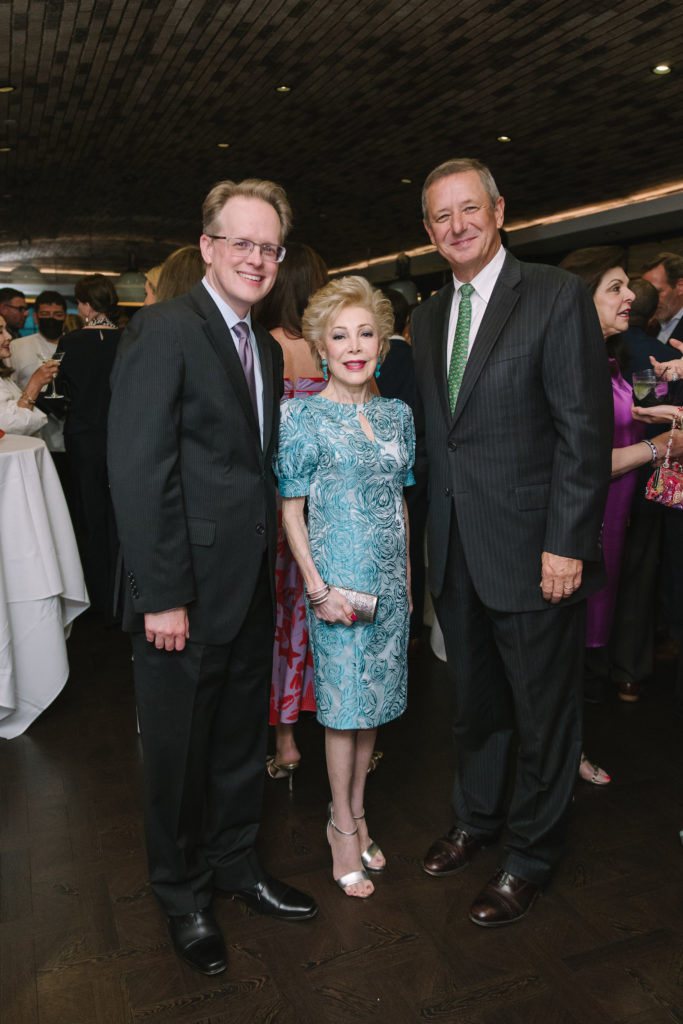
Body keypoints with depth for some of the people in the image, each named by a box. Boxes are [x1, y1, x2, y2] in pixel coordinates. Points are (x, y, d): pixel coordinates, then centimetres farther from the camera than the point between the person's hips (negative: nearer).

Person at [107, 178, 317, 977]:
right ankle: (183, 894, 35)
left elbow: (259, 467, 11)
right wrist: (163, 596, -20)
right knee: (179, 753, 12)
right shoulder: (164, 330, -13)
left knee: (241, 741, 21)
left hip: (251, 590, 7)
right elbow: (138, 471, -19)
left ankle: (235, 862, 43)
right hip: (186, 596, -7)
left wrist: (270, 573, 7)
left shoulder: (266, 348, 12)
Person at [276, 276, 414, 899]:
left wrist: (407, 578, 11)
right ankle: (344, 825, 23)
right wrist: (317, 586, -13)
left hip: (389, 578, 5)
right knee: (344, 703, 4)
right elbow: (291, 509, -7)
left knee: (375, 699, 13)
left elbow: (399, 502, 12)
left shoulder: (398, 414, 6)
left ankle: (355, 814, 31)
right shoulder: (303, 417, -8)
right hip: (336, 579, -5)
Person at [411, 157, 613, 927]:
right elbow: (430, 432, 11)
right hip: (454, 552, 6)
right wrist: (431, 530, 6)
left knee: (544, 712, 10)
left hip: (532, 548, -5)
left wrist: (567, 543, -17)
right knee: (474, 701, 21)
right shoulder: (426, 318, 12)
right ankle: (475, 819, 42)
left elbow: (585, 429, -13)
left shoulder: (556, 297, -8)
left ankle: (530, 855, 31)